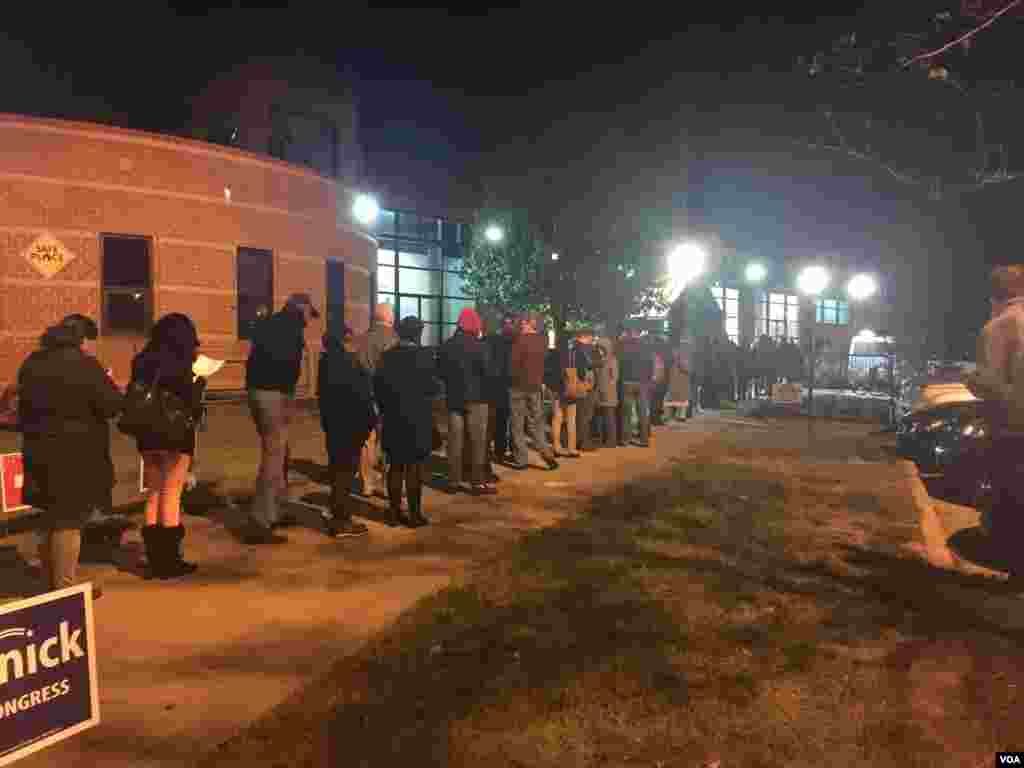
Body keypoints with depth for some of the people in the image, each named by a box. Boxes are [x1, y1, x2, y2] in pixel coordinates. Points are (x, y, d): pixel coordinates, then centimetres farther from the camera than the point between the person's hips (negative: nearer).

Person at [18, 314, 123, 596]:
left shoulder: (32, 363, 8)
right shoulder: (84, 365, -15)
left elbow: (25, 406, 16)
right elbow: (111, 405, -14)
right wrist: (109, 383, 3)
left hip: (39, 451, 7)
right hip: (76, 454, -7)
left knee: (53, 518, 19)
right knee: (69, 520, 1)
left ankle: (52, 584, 30)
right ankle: (65, 590, 6)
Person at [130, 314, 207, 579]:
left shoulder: (142, 361, 5)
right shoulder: (180, 364, -13)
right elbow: (190, 405, -16)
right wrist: (199, 383, 1)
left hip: (147, 437, 6)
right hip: (175, 437, -6)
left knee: (154, 497, 15)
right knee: (171, 497, 2)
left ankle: (155, 559, 21)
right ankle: (169, 561, 9)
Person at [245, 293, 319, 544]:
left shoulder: (270, 323, 22)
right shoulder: (291, 324, -5)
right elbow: (287, 360, -18)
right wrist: (288, 399, -18)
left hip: (258, 389, 10)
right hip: (273, 393, -10)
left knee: (276, 453, 19)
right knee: (273, 456, -8)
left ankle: (270, 514, 27)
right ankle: (258, 525, -8)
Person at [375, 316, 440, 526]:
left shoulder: (387, 356, 5)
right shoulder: (423, 355, -11)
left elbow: (379, 385, 5)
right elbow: (432, 386, -15)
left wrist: (386, 408, 16)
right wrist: (437, 387, 7)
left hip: (393, 418, 5)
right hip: (417, 419, -5)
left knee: (395, 465, 12)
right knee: (415, 467, 1)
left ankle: (395, 511, 16)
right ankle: (415, 513, 5)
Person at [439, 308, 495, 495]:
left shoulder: (446, 346, 5)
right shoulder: (478, 345, -12)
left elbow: (442, 372, 12)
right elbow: (487, 371, -12)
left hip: (453, 397, 5)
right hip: (475, 397, -5)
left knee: (455, 440, 8)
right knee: (477, 441, 2)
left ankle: (453, 481, 12)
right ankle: (477, 482, 4)